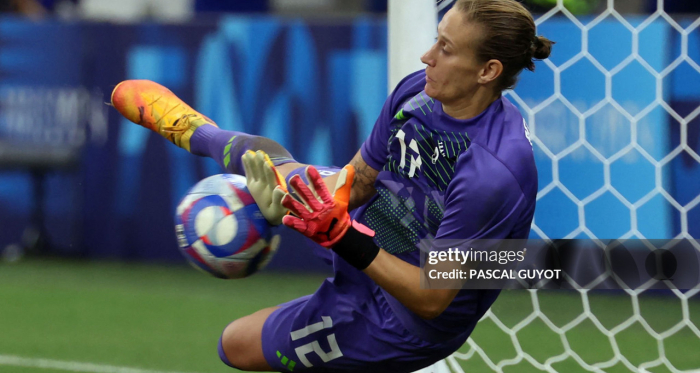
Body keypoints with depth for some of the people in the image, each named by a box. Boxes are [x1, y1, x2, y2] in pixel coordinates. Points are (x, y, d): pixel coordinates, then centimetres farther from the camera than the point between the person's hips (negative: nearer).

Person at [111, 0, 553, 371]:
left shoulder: (495, 175, -42)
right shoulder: (417, 90, -17)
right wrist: (287, 202, -18)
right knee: (261, 157, 24)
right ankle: (200, 132, 58)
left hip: (400, 320, -7)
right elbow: (358, 179, -1)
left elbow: (431, 299, -36)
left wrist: (342, 236, -41)